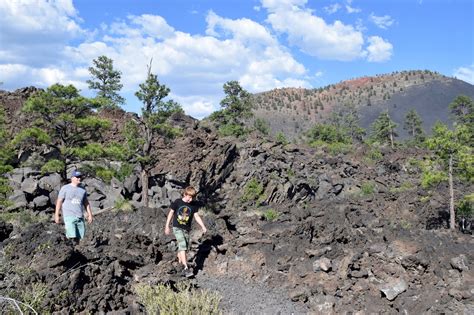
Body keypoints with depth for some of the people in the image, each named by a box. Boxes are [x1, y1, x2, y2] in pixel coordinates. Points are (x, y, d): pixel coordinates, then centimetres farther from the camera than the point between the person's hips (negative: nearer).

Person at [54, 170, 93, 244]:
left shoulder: (82, 189, 13)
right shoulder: (65, 188, 1)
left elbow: (86, 203, 17)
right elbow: (59, 201, 1)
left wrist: (90, 215, 12)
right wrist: (56, 215, -2)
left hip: (80, 217, 4)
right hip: (69, 216, -4)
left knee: (78, 238, 0)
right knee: (72, 236, -16)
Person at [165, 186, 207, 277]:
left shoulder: (194, 205, -1)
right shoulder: (177, 202, -9)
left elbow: (196, 216, 4)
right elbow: (171, 213, 0)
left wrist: (203, 226, -6)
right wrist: (167, 227, 2)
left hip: (186, 229, 4)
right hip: (177, 228, -4)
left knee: (186, 247, 9)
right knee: (182, 245, -17)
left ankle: (180, 263, 33)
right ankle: (186, 268, -21)